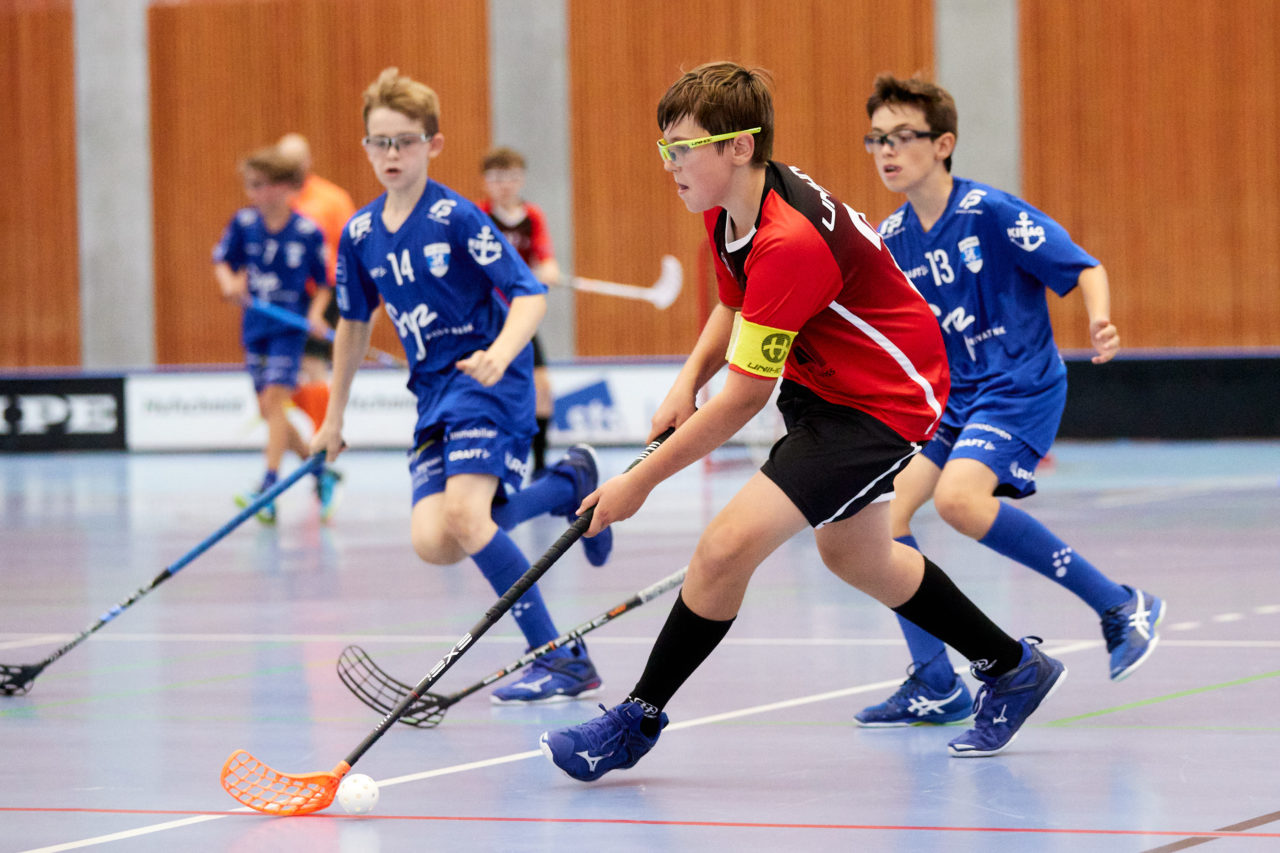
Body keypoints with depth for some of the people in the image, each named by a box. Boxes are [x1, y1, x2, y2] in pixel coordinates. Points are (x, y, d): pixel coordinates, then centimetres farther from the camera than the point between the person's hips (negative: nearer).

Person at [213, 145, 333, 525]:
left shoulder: (308, 233, -10)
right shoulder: (243, 223, -2)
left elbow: (323, 284, -1)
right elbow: (222, 261, 9)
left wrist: (316, 311, -17)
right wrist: (230, 283, -11)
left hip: (289, 326, -5)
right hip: (255, 326, 5)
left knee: (274, 400, -16)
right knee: (267, 410, 9)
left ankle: (269, 488, -20)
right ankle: (319, 467, 28)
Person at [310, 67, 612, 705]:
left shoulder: (456, 217, -10)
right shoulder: (360, 235, 9)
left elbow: (530, 294, -15)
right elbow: (354, 324, 23)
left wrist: (500, 353, -34)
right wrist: (334, 414, 28)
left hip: (488, 379, -7)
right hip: (435, 391, 7)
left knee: (464, 518, -27)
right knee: (433, 543, -13)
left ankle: (562, 661, -16)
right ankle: (567, 483, 12)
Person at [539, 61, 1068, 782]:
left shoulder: (790, 244, -33)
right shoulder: (731, 211, -5)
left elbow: (744, 398, -30)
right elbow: (736, 309, 16)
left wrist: (641, 481, -24)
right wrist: (688, 381, -3)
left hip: (882, 403, -11)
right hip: (819, 383, 11)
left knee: (728, 546, -20)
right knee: (854, 556, 27)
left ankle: (638, 721, -4)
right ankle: (1013, 667, 45)